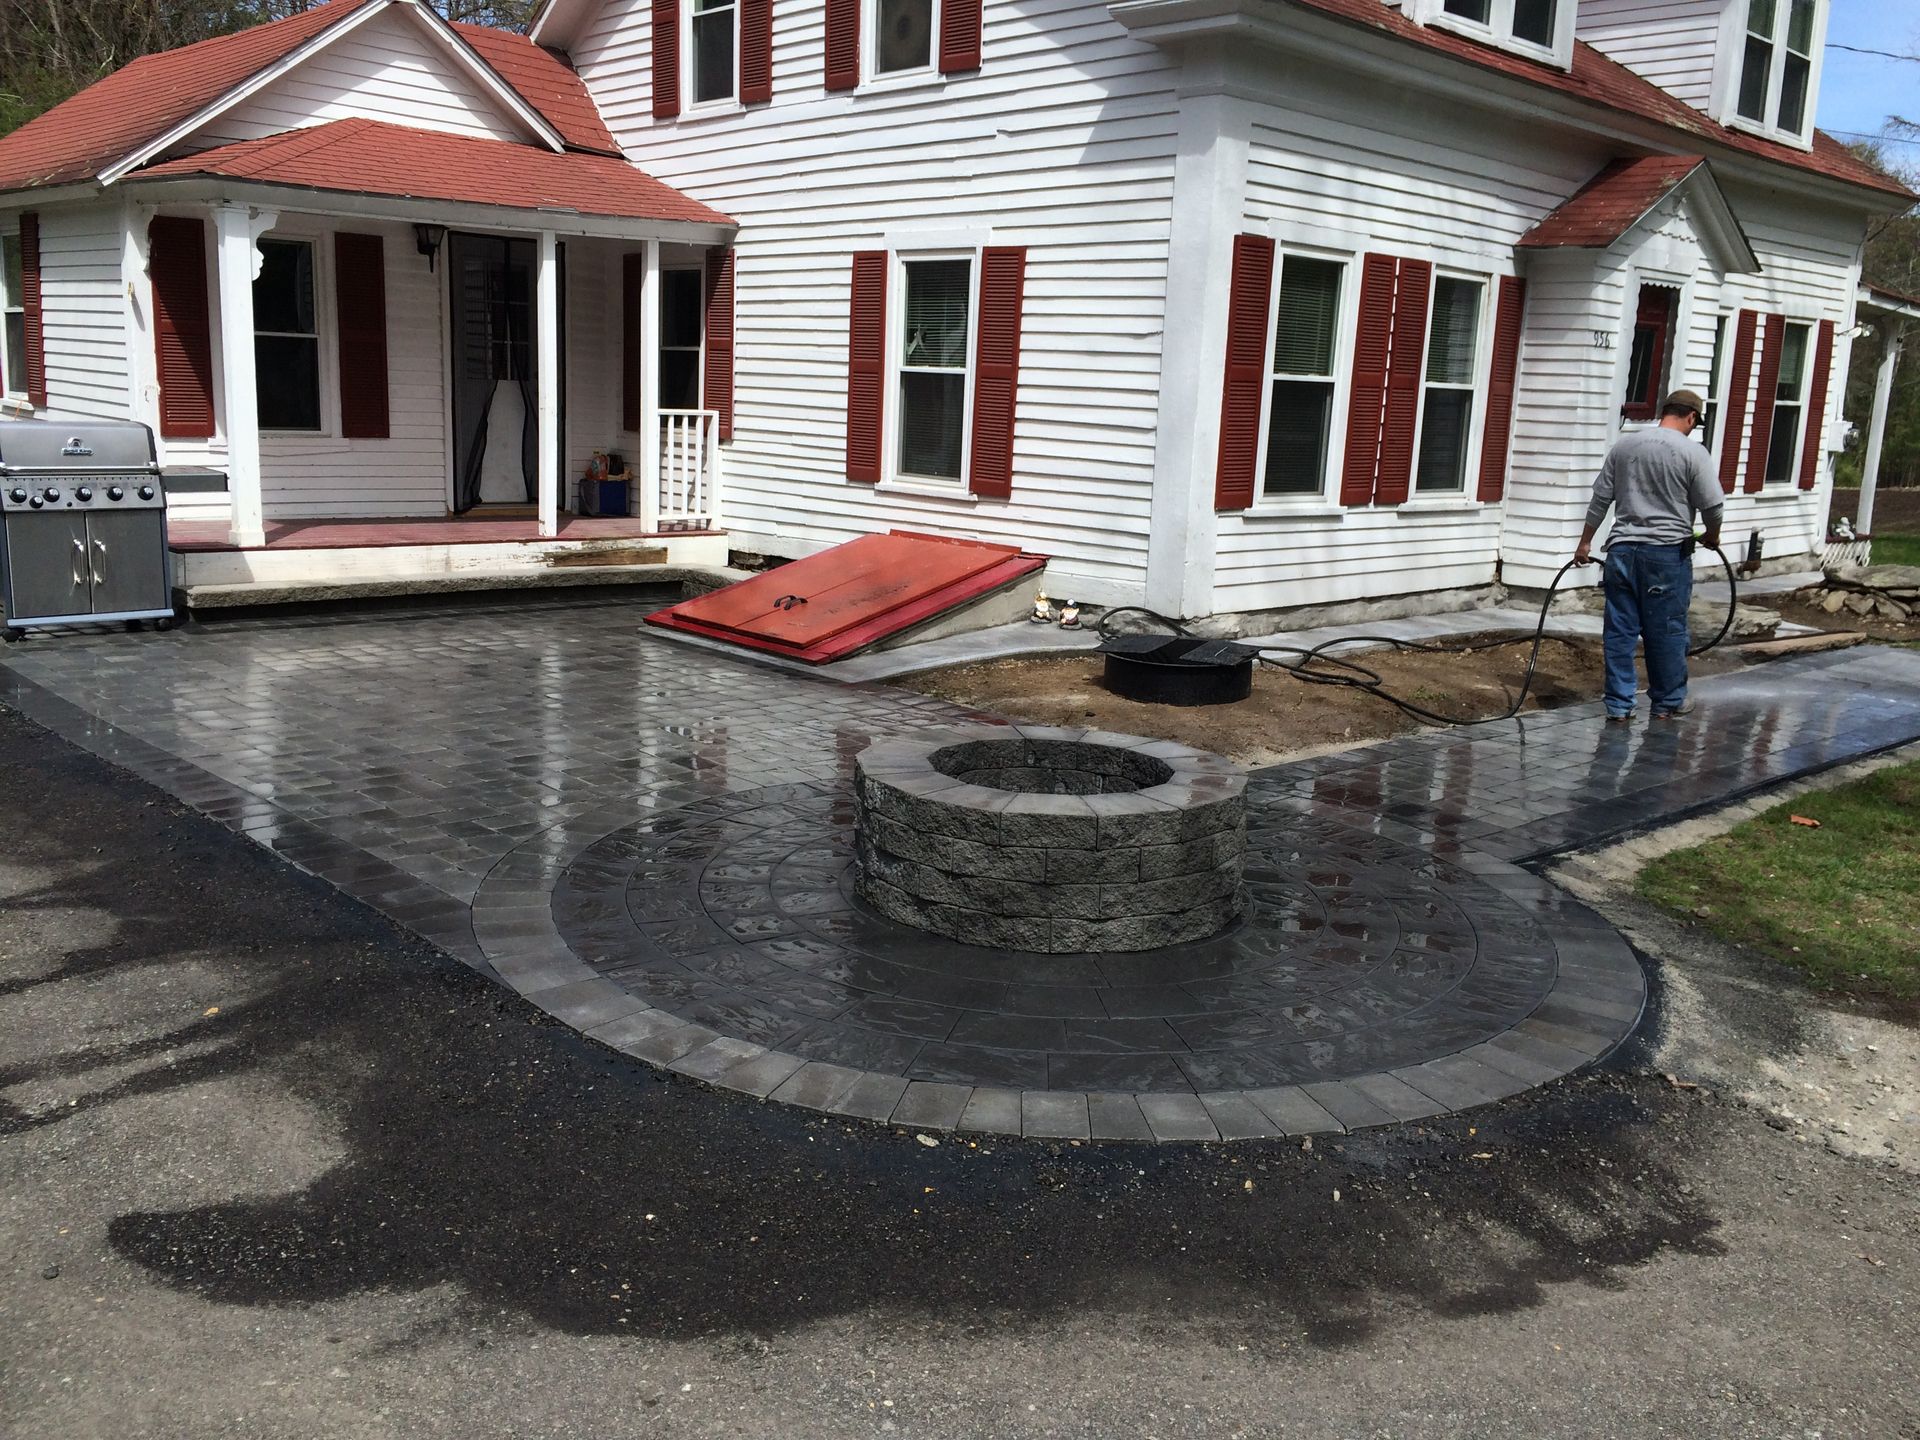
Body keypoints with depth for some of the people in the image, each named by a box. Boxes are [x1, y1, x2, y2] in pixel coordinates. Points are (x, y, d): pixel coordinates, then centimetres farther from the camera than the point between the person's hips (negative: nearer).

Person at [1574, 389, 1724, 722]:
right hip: (1668, 553, -4)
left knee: (1620, 630, 6)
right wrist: (1712, 535, 17)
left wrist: (1585, 543, 16)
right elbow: (1712, 505, -3)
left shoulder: (1624, 445, 7)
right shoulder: (1692, 452, -6)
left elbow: (1601, 499, 10)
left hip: (1622, 550, 4)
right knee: (1667, 631, 7)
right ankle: (1669, 702, 18)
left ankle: (1618, 704, 8)